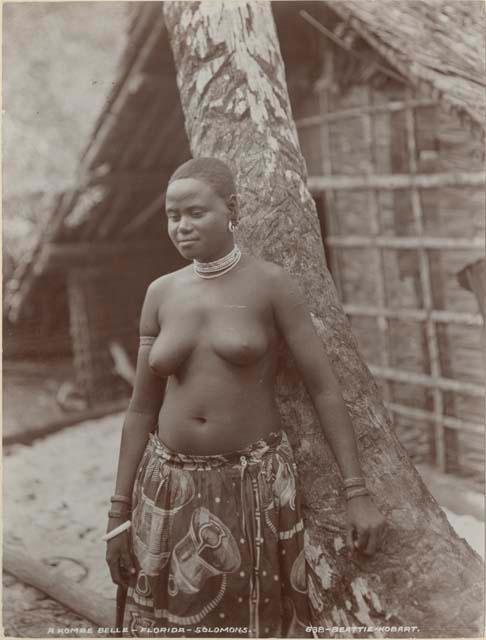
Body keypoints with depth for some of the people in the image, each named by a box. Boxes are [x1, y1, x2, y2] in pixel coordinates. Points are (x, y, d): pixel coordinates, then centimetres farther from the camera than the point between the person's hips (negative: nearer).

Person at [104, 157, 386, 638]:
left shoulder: (271, 283, -8)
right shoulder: (161, 293, 3)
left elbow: (324, 389, -7)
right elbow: (141, 408, 6)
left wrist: (358, 493, -12)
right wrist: (119, 512, 5)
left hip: (254, 483, -3)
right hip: (171, 486, 3)